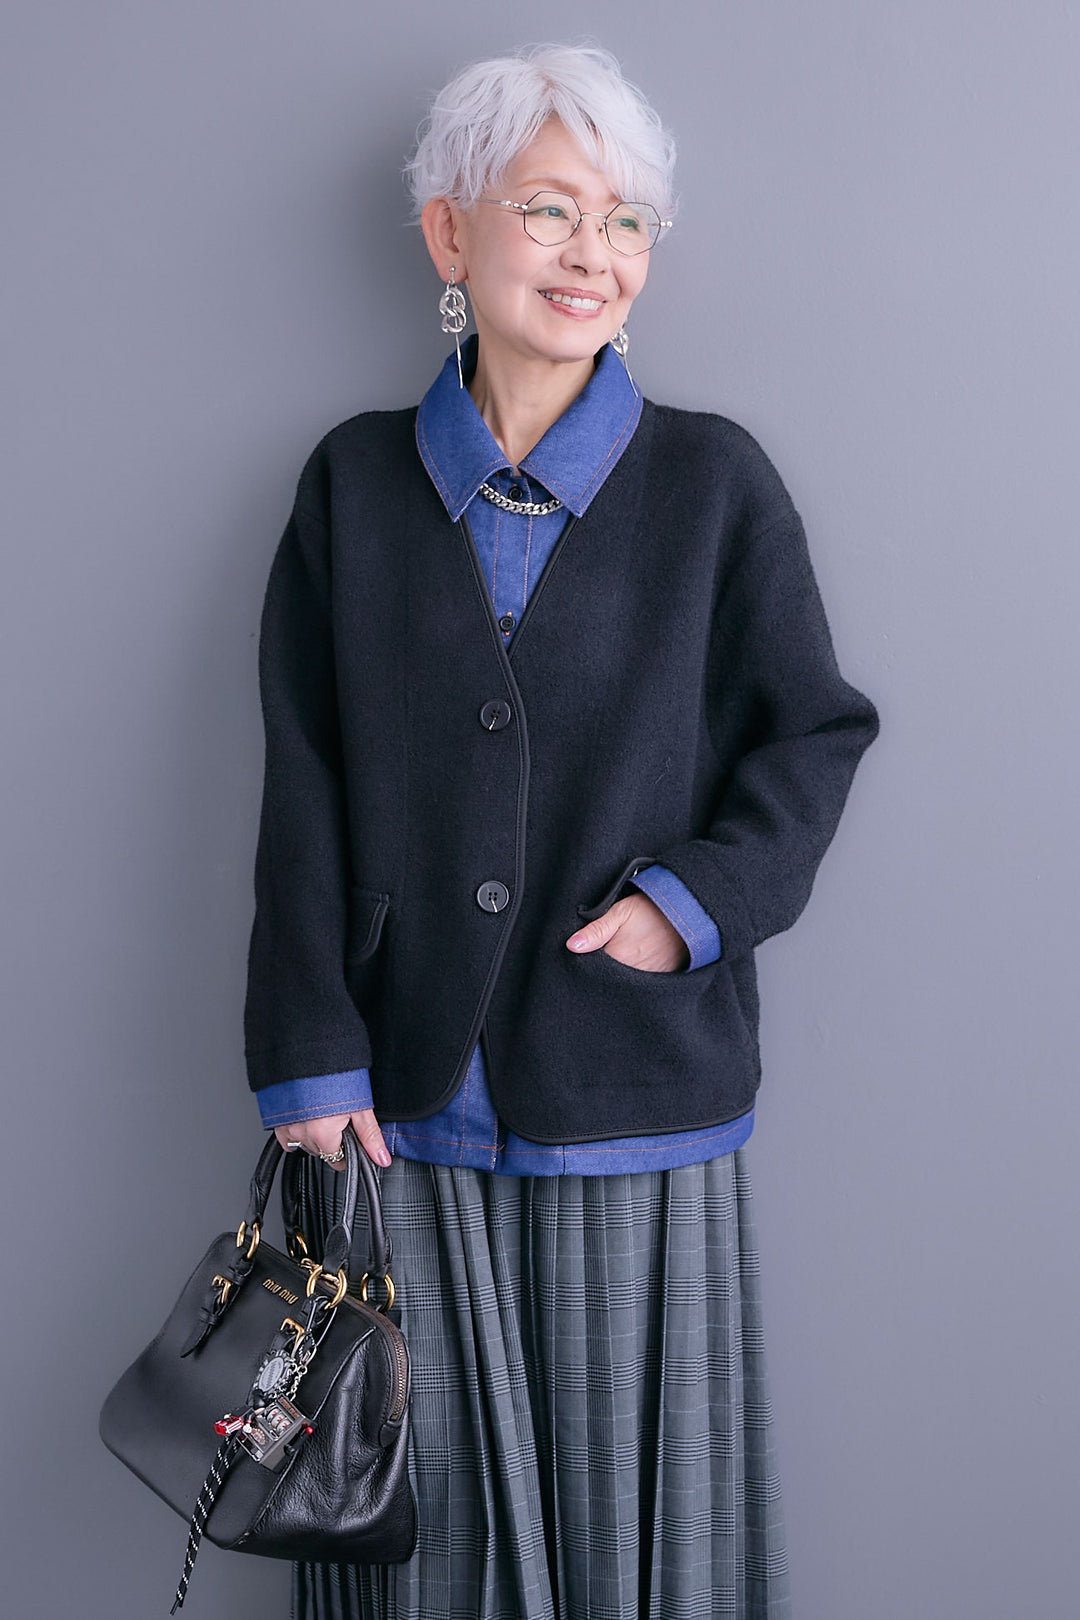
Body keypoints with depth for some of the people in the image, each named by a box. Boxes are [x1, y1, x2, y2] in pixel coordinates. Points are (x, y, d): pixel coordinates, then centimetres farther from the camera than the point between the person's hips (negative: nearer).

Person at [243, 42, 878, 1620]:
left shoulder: (714, 482, 1)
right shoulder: (358, 482, 5)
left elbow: (816, 733, 5)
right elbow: (304, 792, 3)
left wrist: (696, 899, -12)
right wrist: (312, 1062, -2)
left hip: (640, 1099, -1)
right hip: (409, 1103, 1)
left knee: (634, 1491, 8)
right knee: (424, 1489, 10)